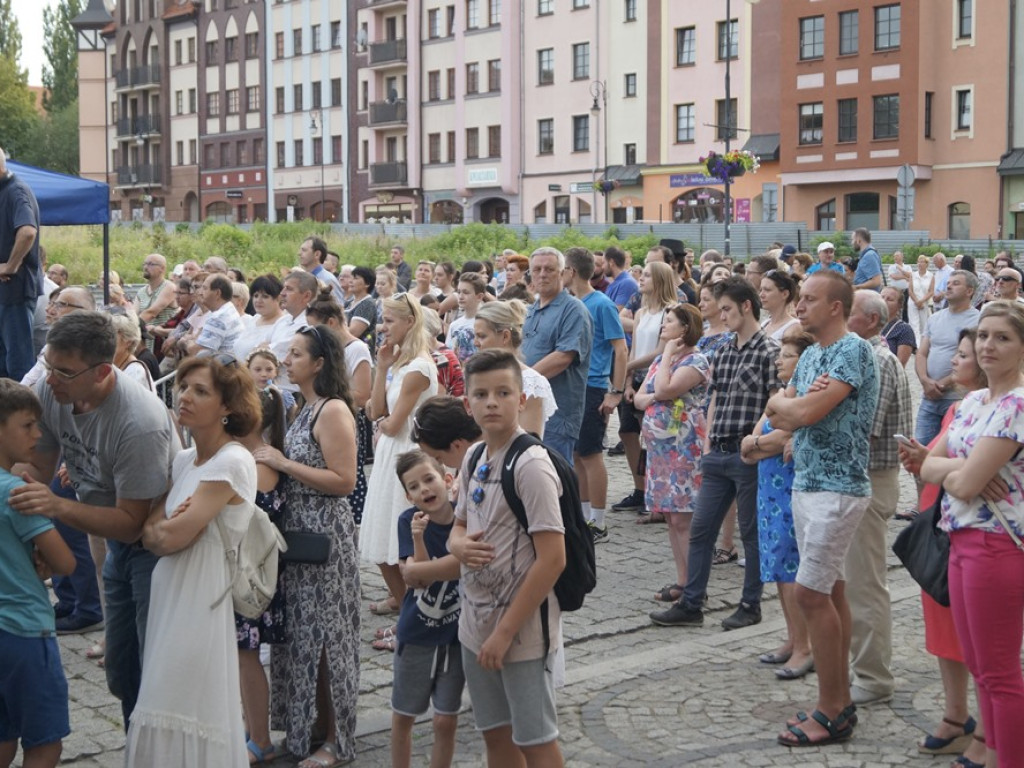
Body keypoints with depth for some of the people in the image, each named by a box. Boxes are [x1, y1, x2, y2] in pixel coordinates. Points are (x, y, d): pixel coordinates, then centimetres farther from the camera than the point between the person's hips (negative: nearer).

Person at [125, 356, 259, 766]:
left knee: (186, 719, -4)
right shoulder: (183, 460, 11)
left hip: (202, 600, -8)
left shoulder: (233, 463, -14)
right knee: (164, 712, 12)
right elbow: (151, 535, 5)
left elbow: (171, 538, -18)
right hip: (168, 594, 8)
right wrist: (165, 529, -14)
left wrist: (158, 529, 1)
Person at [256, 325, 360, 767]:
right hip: (299, 530, 9)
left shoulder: (334, 411, -16)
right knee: (302, 631, 15)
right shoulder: (307, 409, 12)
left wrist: (284, 464, -21)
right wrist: (273, 460, 5)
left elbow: (343, 481, -23)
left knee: (324, 635, 0)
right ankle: (308, 728, 28)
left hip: (325, 534, -9)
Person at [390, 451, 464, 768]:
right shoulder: (409, 521, -12)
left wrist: (418, 570, -21)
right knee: (402, 716, 14)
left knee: (446, 721, 7)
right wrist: (418, 538, -31)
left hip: (456, 635, 0)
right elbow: (412, 577, -20)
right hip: (416, 634, 1)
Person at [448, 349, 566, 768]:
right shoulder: (473, 460, 5)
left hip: (523, 629, -7)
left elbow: (552, 559, -21)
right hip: (476, 623, 7)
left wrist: (506, 631, -19)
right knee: (496, 733, 17)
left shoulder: (531, 465, -19)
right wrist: (460, 544, -8)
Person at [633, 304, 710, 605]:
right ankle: (682, 581, 16)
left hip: (684, 447, -8)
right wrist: (654, 396, -7)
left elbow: (665, 389, -21)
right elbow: (638, 398, 14)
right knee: (671, 518, 10)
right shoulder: (660, 360, 17)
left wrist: (669, 353, -10)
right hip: (659, 445, 9)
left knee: (682, 519, -9)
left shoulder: (696, 361, -9)